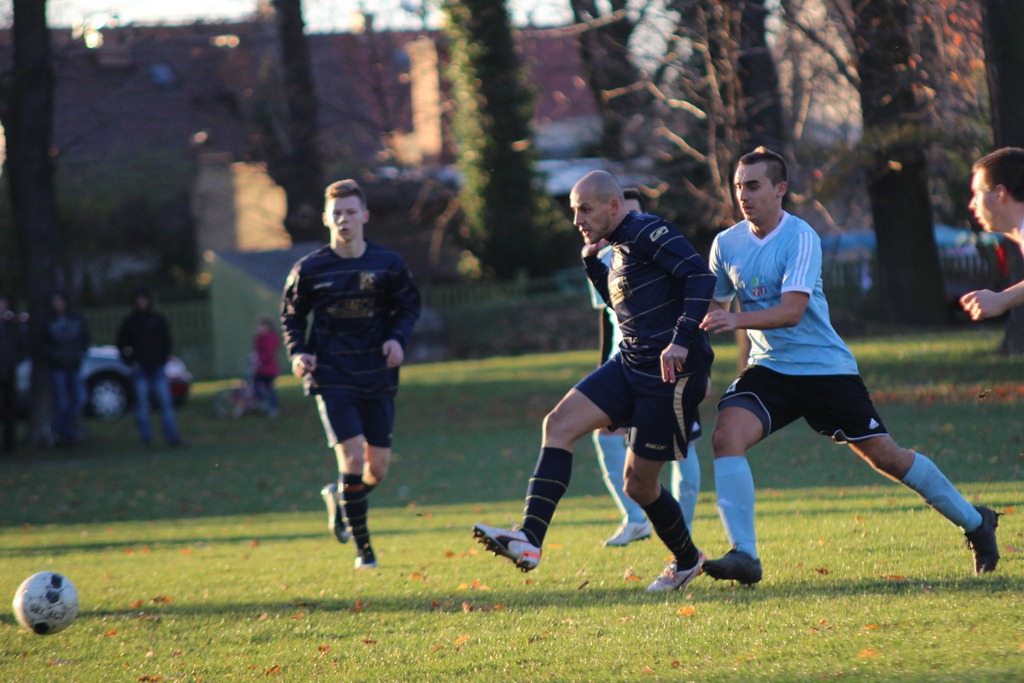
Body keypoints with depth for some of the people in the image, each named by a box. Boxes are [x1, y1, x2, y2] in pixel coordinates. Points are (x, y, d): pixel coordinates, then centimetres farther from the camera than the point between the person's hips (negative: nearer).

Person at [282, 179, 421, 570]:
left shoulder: (388, 265, -1)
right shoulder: (309, 270, -4)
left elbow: (409, 305, 12)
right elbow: (291, 315, 9)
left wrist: (398, 337, -7)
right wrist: (298, 352, -8)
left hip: (378, 378, 3)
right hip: (331, 378, -3)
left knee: (378, 469, 3)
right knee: (353, 457, -16)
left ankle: (339, 497, 39)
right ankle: (363, 549, -1)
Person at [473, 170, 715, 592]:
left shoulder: (648, 233, -12)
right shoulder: (618, 247, 16)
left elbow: (701, 276, -22)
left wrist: (681, 340, -30)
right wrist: (592, 263, 15)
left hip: (671, 371, -9)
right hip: (630, 364, 9)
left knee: (639, 485, -1)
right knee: (559, 423, -9)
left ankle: (687, 561, 26)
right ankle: (529, 539, -17)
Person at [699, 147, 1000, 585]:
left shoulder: (799, 237, -15)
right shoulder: (726, 244, 3)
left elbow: (791, 311, -24)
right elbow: (716, 304, 17)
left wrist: (737, 320, -37)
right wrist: (710, 319, -6)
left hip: (826, 368, -4)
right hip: (769, 369, 4)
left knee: (885, 456, 2)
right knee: (726, 434, -23)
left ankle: (975, 522, 24)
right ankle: (743, 556, -24)